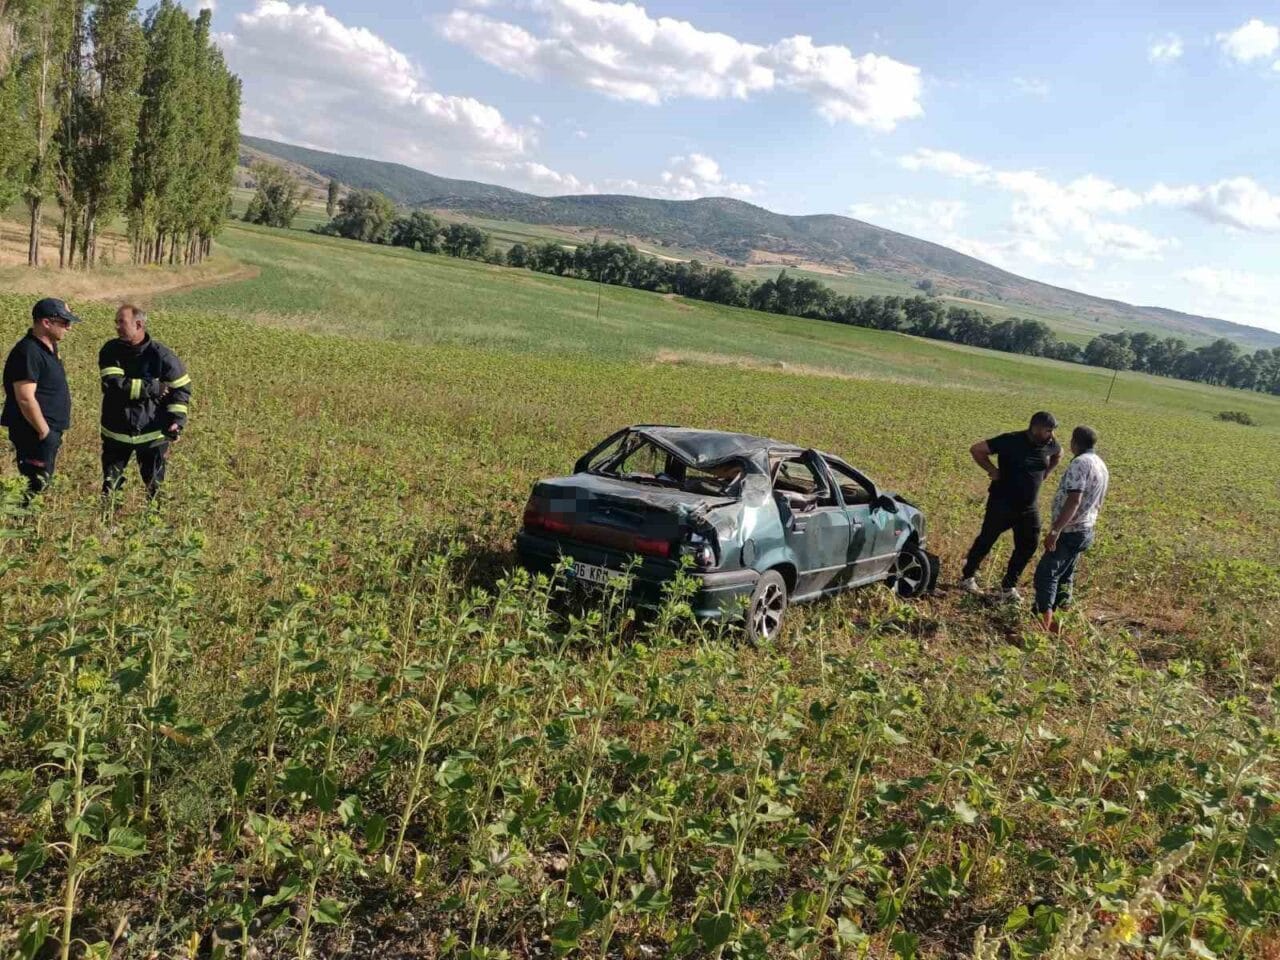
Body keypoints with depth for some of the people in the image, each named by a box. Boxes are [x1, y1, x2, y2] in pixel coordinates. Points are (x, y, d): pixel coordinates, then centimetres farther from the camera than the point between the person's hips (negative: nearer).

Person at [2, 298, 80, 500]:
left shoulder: (49, 347, 10)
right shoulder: (28, 352, -21)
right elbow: (25, 399, -25)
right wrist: (45, 432, -19)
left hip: (49, 429, 10)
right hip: (35, 433, -10)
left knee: (43, 479, 17)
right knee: (34, 484, -5)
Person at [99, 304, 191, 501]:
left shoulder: (161, 355, -12)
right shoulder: (110, 351, -8)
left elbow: (181, 388, -3)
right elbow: (113, 385, -21)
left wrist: (177, 420, -14)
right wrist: (153, 388, -25)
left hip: (152, 433, -2)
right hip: (116, 432, 2)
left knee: (153, 487, 11)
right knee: (109, 484, 15)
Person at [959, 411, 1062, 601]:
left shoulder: (1049, 445, -3)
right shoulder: (1011, 441, -20)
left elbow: (1058, 455, 23)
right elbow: (976, 450, -14)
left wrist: (1042, 475, 11)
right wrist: (993, 471, -14)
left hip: (1029, 507, 6)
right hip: (1002, 504, -5)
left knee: (1028, 546, 5)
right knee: (986, 541, 5)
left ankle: (1009, 587, 18)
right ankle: (967, 577, 24)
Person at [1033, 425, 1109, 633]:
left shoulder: (1080, 463, -19)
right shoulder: (1102, 466, 13)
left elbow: (1073, 501, -28)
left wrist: (1055, 530, -30)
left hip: (1070, 532, -10)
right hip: (1086, 531, 10)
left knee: (1046, 573, -9)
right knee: (1065, 573, 19)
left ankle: (1044, 621, -15)